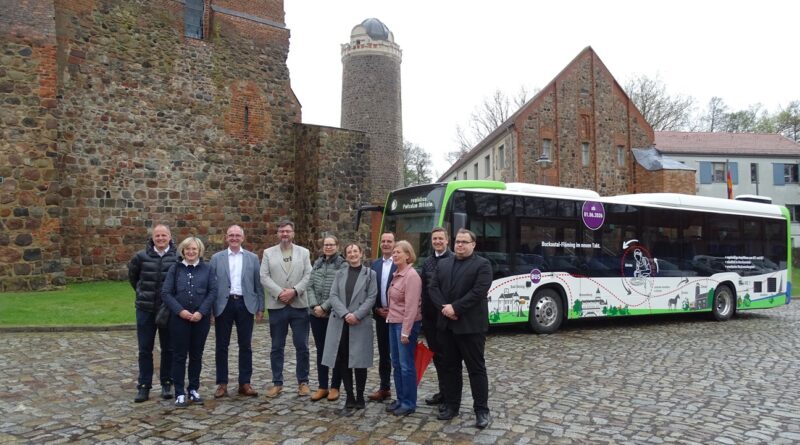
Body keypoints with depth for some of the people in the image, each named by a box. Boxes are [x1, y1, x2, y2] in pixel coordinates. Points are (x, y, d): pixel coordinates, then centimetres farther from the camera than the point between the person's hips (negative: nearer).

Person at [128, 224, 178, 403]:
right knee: (145, 349, 7)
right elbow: (132, 275, 16)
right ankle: (144, 386, 17)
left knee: (168, 348, 8)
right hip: (145, 309, 1)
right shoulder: (141, 256, -2)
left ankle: (166, 384, 21)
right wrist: (141, 291, 16)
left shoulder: (177, 257, -7)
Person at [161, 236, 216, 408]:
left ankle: (194, 390, 22)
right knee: (179, 355, 3)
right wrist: (180, 311, -13)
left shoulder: (207, 269, 3)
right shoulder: (175, 269, 2)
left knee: (196, 355, 10)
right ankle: (180, 393, 11)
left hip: (201, 318, 1)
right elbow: (166, 293, -2)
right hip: (180, 318, -1)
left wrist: (201, 312, -12)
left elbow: (213, 291, -2)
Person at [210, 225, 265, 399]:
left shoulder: (252, 258, 7)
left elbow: (258, 284, 6)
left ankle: (245, 383, 14)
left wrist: (260, 308, 2)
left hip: (245, 304, 1)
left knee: (246, 346, 5)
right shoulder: (216, 258, 6)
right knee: (222, 346, 5)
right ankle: (222, 384, 14)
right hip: (224, 304, 0)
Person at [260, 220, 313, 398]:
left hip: (299, 305, 0)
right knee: (277, 347, 7)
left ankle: (303, 382, 15)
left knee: (302, 346, 3)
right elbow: (264, 277, -1)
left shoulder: (303, 252, 9)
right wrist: (279, 293, -13)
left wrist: (294, 291, -13)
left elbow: (308, 276, 1)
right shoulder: (268, 253, 8)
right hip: (277, 306, 0)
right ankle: (277, 383, 17)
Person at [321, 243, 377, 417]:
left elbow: (371, 298, -4)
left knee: (359, 361, 1)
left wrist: (357, 315, -15)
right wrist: (345, 314, -14)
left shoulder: (370, 274, 4)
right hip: (340, 323, 3)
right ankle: (350, 399, 12)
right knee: (343, 362, 3)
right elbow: (333, 296, 1)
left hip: (360, 324, -3)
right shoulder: (339, 274, 12)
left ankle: (359, 398, 15)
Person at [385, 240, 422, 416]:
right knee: (396, 364, 14)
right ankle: (400, 399, 25)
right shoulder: (396, 275, 11)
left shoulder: (411, 276, -16)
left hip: (406, 324, -9)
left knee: (406, 365, 0)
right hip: (393, 323, 9)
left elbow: (411, 306, -20)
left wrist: (406, 332, -21)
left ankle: (409, 403, 11)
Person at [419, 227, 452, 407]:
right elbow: (423, 289, 14)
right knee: (437, 354, 13)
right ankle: (443, 391, 23)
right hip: (430, 316, 6)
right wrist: (423, 313, 9)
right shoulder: (427, 262, 12)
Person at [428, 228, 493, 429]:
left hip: (471, 326, -5)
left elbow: (478, 292, -15)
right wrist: (444, 308, -11)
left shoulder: (482, 264, -4)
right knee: (450, 366, 13)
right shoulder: (443, 264, 12)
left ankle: (482, 409, 10)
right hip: (446, 325, 5)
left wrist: (455, 307, -18)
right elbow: (433, 288, 5)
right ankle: (451, 404, 24)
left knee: (476, 368, 2)